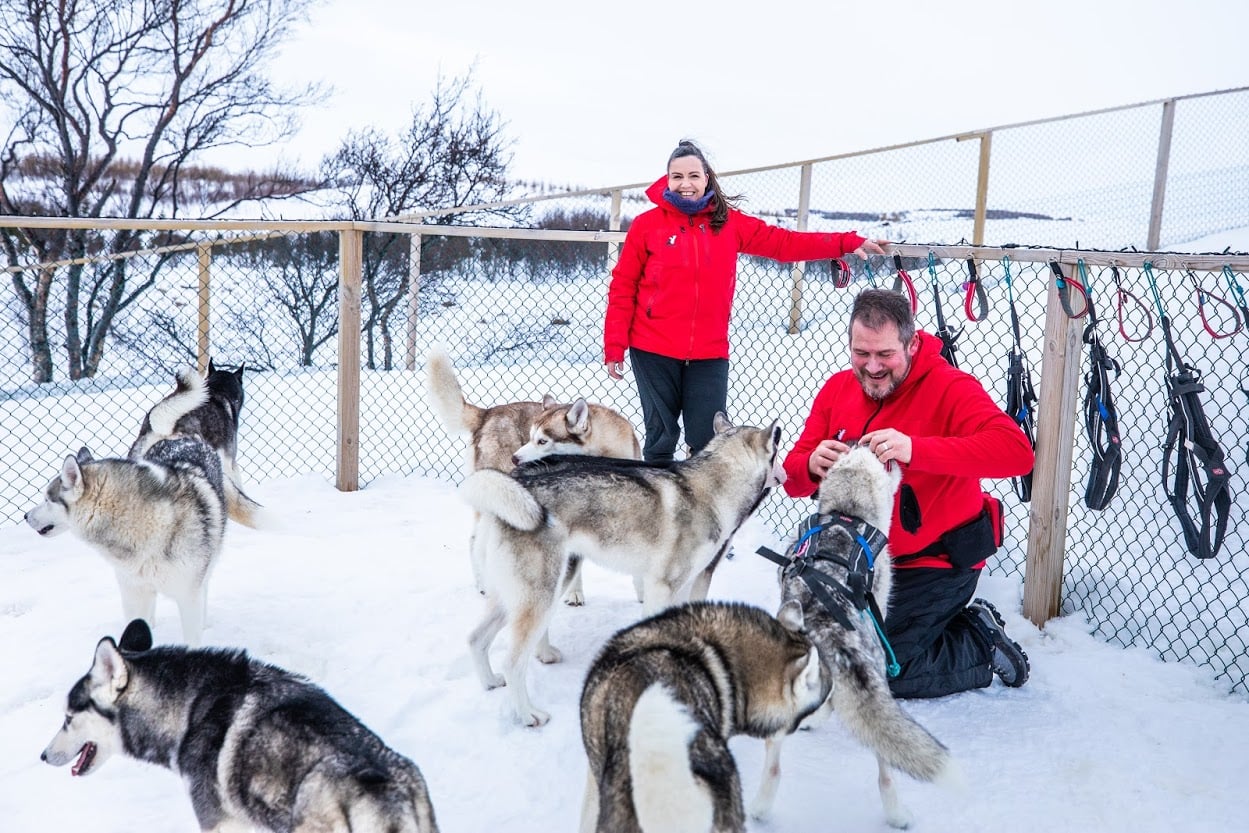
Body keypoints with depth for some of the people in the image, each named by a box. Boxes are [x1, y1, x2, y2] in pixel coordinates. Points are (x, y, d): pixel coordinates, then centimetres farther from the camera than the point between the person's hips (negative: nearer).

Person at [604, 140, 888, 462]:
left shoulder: (729, 223, 6)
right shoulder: (647, 224, -1)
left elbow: (785, 242, 5)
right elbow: (623, 289, 1)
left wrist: (850, 242, -1)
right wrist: (614, 347, -4)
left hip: (709, 354, 2)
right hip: (653, 352, -2)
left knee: (709, 441, 3)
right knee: (661, 438, 7)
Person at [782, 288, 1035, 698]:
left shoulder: (949, 388, -18)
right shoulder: (837, 389, -1)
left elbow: (1018, 452, -35)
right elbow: (793, 476, -2)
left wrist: (916, 449, -45)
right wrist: (812, 466, -28)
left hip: (936, 563, -7)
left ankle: (983, 645, 12)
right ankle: (963, 622, 25)